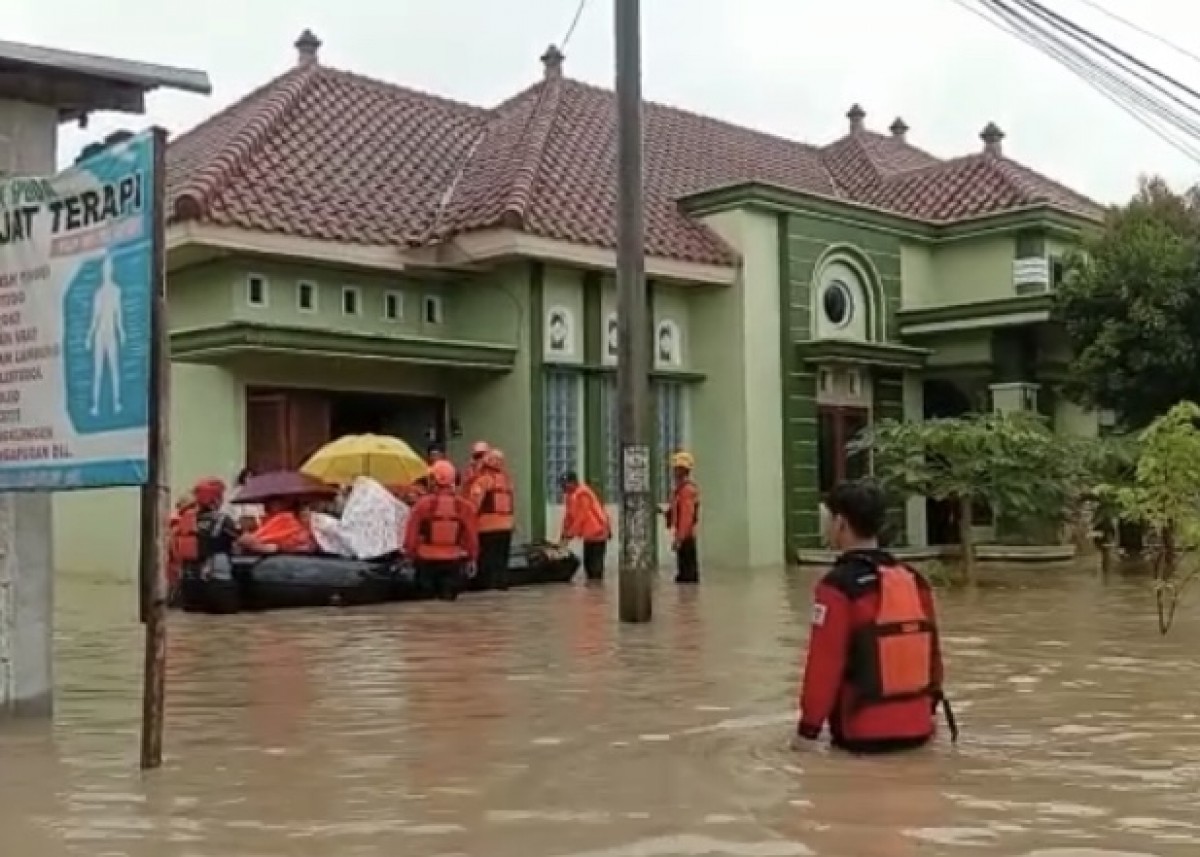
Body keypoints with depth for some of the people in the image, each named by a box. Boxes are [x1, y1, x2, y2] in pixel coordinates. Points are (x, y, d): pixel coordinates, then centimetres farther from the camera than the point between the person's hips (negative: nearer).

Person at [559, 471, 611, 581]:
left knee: (595, 564, -10)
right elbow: (568, 517, 11)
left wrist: (568, 536, -21)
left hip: (597, 533, -10)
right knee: (588, 563, 12)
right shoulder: (570, 496, 8)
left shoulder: (582, 494, -21)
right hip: (589, 534, 10)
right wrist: (563, 536, 5)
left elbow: (581, 518, -24)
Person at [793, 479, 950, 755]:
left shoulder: (837, 586, -14)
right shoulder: (914, 580, 6)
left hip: (864, 734, -6)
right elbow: (933, 651, 14)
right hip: (918, 729, 6)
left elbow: (824, 664, -14)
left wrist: (808, 729, -6)